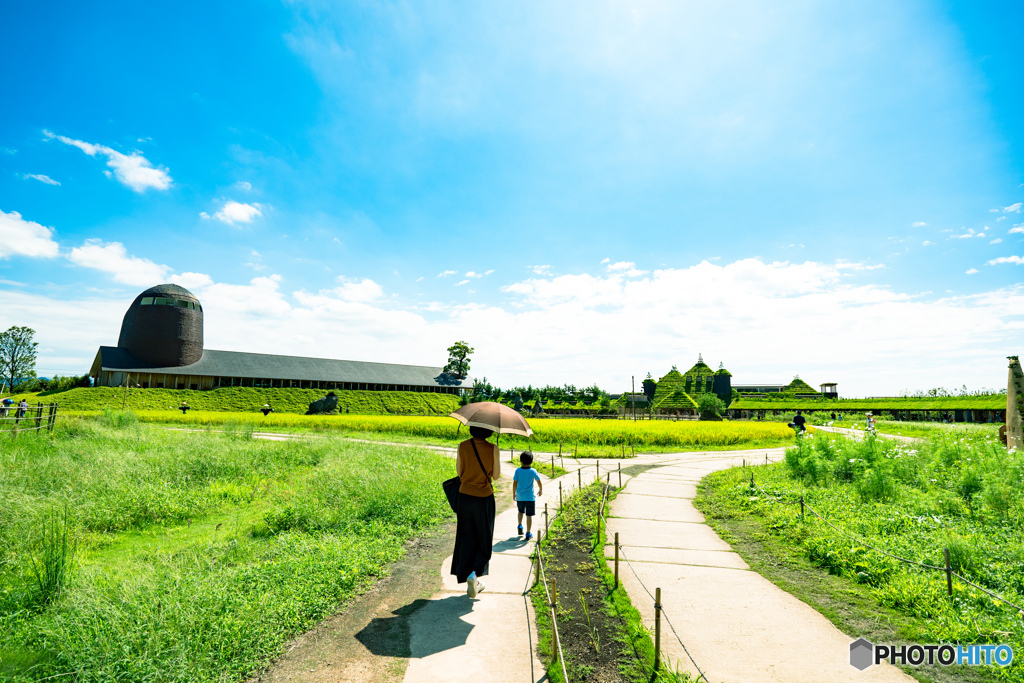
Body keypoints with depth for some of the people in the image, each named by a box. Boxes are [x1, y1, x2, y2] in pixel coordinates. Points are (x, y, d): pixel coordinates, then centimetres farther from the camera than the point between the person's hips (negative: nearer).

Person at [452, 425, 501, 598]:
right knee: (484, 539, 16)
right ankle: (475, 573, -1)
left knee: (466, 539, 14)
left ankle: (469, 578, 13)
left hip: (465, 497, 2)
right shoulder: (493, 449, -14)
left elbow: (459, 473, 1)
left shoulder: (463, 447, -8)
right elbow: (496, 476, -5)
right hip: (484, 498, -2)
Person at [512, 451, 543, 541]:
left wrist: (514, 493, 11)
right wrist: (540, 490, 24)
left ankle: (520, 526, 19)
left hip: (520, 496, 2)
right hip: (530, 496, -2)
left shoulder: (518, 471, -8)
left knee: (521, 511, 27)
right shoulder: (533, 471, -7)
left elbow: (515, 483, -3)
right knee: (529, 515, 5)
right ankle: (528, 534, 8)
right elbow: (539, 482, 5)